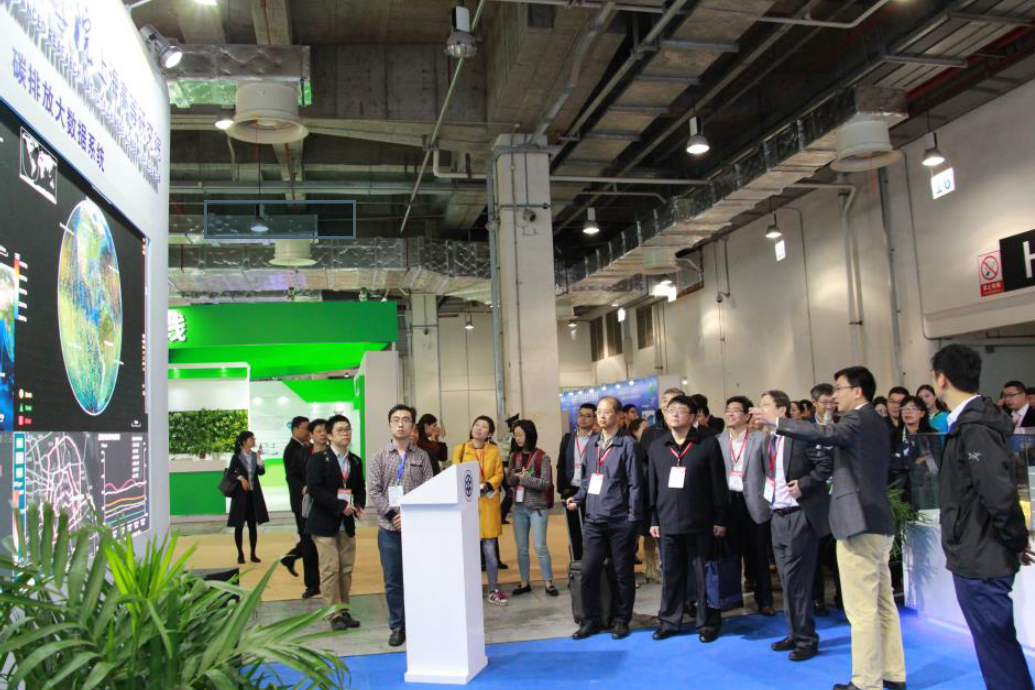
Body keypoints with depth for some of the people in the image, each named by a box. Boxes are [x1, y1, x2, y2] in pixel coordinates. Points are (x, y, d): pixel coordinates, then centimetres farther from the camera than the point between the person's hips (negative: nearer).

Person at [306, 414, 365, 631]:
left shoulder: (355, 461, 10)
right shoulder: (318, 458, -8)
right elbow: (314, 488, -17)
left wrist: (359, 505, -5)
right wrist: (341, 505, -20)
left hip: (347, 523, 6)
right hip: (324, 523, -5)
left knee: (346, 569, 8)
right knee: (330, 569, -3)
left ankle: (344, 611, 18)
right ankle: (335, 615, 6)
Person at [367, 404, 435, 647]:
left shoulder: (422, 456, 5)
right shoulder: (379, 456, 4)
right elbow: (373, 491, -3)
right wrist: (393, 515, -13)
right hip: (389, 529, 0)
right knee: (393, 581, 6)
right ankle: (398, 627, 18)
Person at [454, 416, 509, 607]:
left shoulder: (494, 450, 8)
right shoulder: (460, 449, 4)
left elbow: (499, 474, 3)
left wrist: (486, 486, -14)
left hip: (488, 503, 1)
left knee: (490, 550, 1)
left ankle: (494, 590, 11)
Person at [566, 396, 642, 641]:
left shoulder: (627, 444, -6)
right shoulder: (593, 444, 11)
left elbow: (634, 484, -8)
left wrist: (633, 519, -11)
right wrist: (577, 498, 3)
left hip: (620, 521, -4)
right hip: (594, 519, 5)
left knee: (623, 573, 7)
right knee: (588, 571, 3)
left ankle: (622, 621, 21)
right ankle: (590, 620, 17)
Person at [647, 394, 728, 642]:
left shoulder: (708, 443, -2)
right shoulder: (657, 446, 9)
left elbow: (718, 484, -2)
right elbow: (652, 486, 11)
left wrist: (720, 519, -4)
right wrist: (653, 519, 8)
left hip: (700, 522, -3)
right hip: (668, 522, 3)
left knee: (705, 575, 5)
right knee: (670, 575, 10)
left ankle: (708, 623, 19)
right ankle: (669, 621, 23)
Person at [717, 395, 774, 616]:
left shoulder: (759, 439, -3)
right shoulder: (718, 440, 5)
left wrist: (769, 500, -6)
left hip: (753, 503, -2)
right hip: (729, 501, 2)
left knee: (759, 554, 6)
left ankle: (764, 600, 17)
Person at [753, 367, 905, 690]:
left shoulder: (858, 420, -14)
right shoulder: (876, 422, 17)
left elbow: (827, 434, -32)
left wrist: (777, 421, -33)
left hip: (860, 522, -10)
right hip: (879, 521, 11)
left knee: (862, 609, -4)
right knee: (882, 604, 16)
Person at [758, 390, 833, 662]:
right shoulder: (768, 440, 11)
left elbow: (827, 463, -17)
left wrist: (804, 484, -20)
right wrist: (763, 490, 7)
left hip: (800, 517, -8)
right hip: (777, 517, 8)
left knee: (796, 580, -4)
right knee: (788, 580, 14)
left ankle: (806, 639, 10)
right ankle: (795, 634, 26)